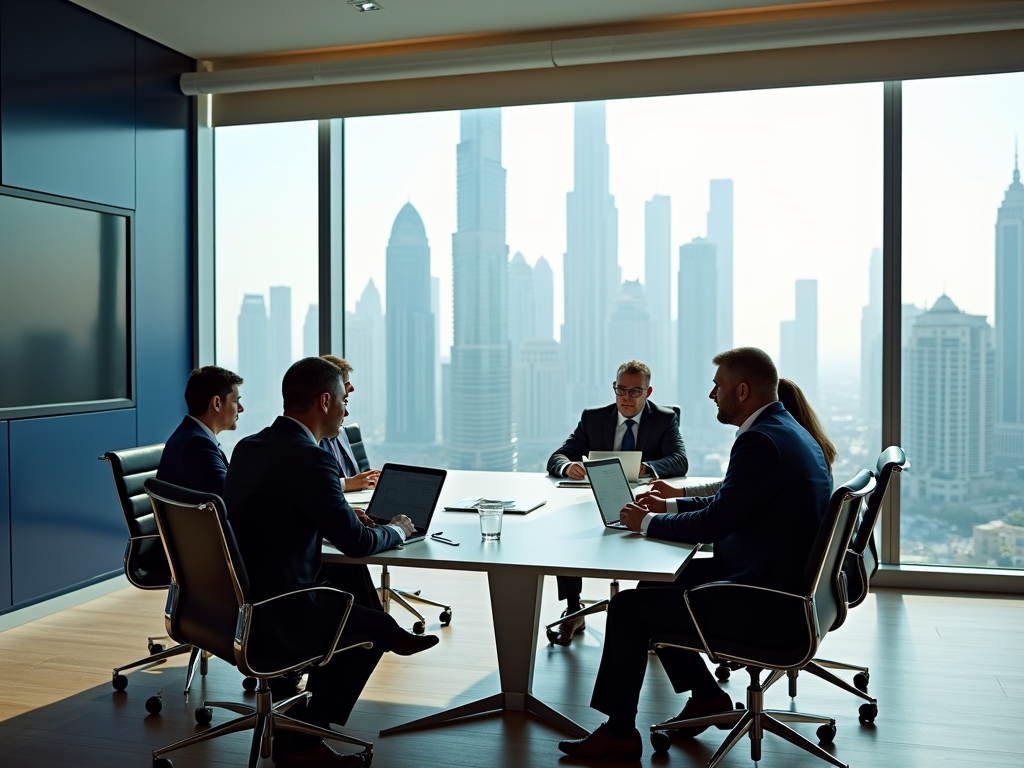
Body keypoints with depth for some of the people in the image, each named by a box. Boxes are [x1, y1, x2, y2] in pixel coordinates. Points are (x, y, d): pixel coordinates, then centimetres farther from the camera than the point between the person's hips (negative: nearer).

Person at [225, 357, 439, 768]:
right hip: (274, 618, -8)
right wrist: (396, 530, 6)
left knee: (344, 600, 27)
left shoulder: (247, 447, 6)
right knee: (375, 626, 14)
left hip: (233, 604, 8)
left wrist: (347, 517, 15)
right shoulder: (311, 460, -19)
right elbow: (356, 543, -14)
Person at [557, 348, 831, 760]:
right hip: (782, 580, 10)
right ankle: (707, 696, 25)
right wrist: (669, 506, 13)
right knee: (654, 584, 19)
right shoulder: (788, 430, 10)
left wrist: (647, 522, -7)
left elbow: (712, 524, -22)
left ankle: (619, 733, 10)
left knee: (627, 607, -3)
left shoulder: (761, 440, -23)